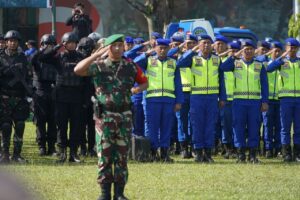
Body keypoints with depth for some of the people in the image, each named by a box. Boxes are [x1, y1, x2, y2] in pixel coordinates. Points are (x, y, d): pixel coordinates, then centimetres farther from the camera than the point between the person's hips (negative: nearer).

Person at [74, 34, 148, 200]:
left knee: (122, 155, 4)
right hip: (104, 116, -2)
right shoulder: (99, 66, -2)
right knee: (104, 155, 0)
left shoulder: (130, 67, 6)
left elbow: (144, 82, 18)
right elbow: (78, 70, -17)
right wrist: (98, 54, -18)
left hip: (124, 116, 2)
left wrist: (135, 90, -3)